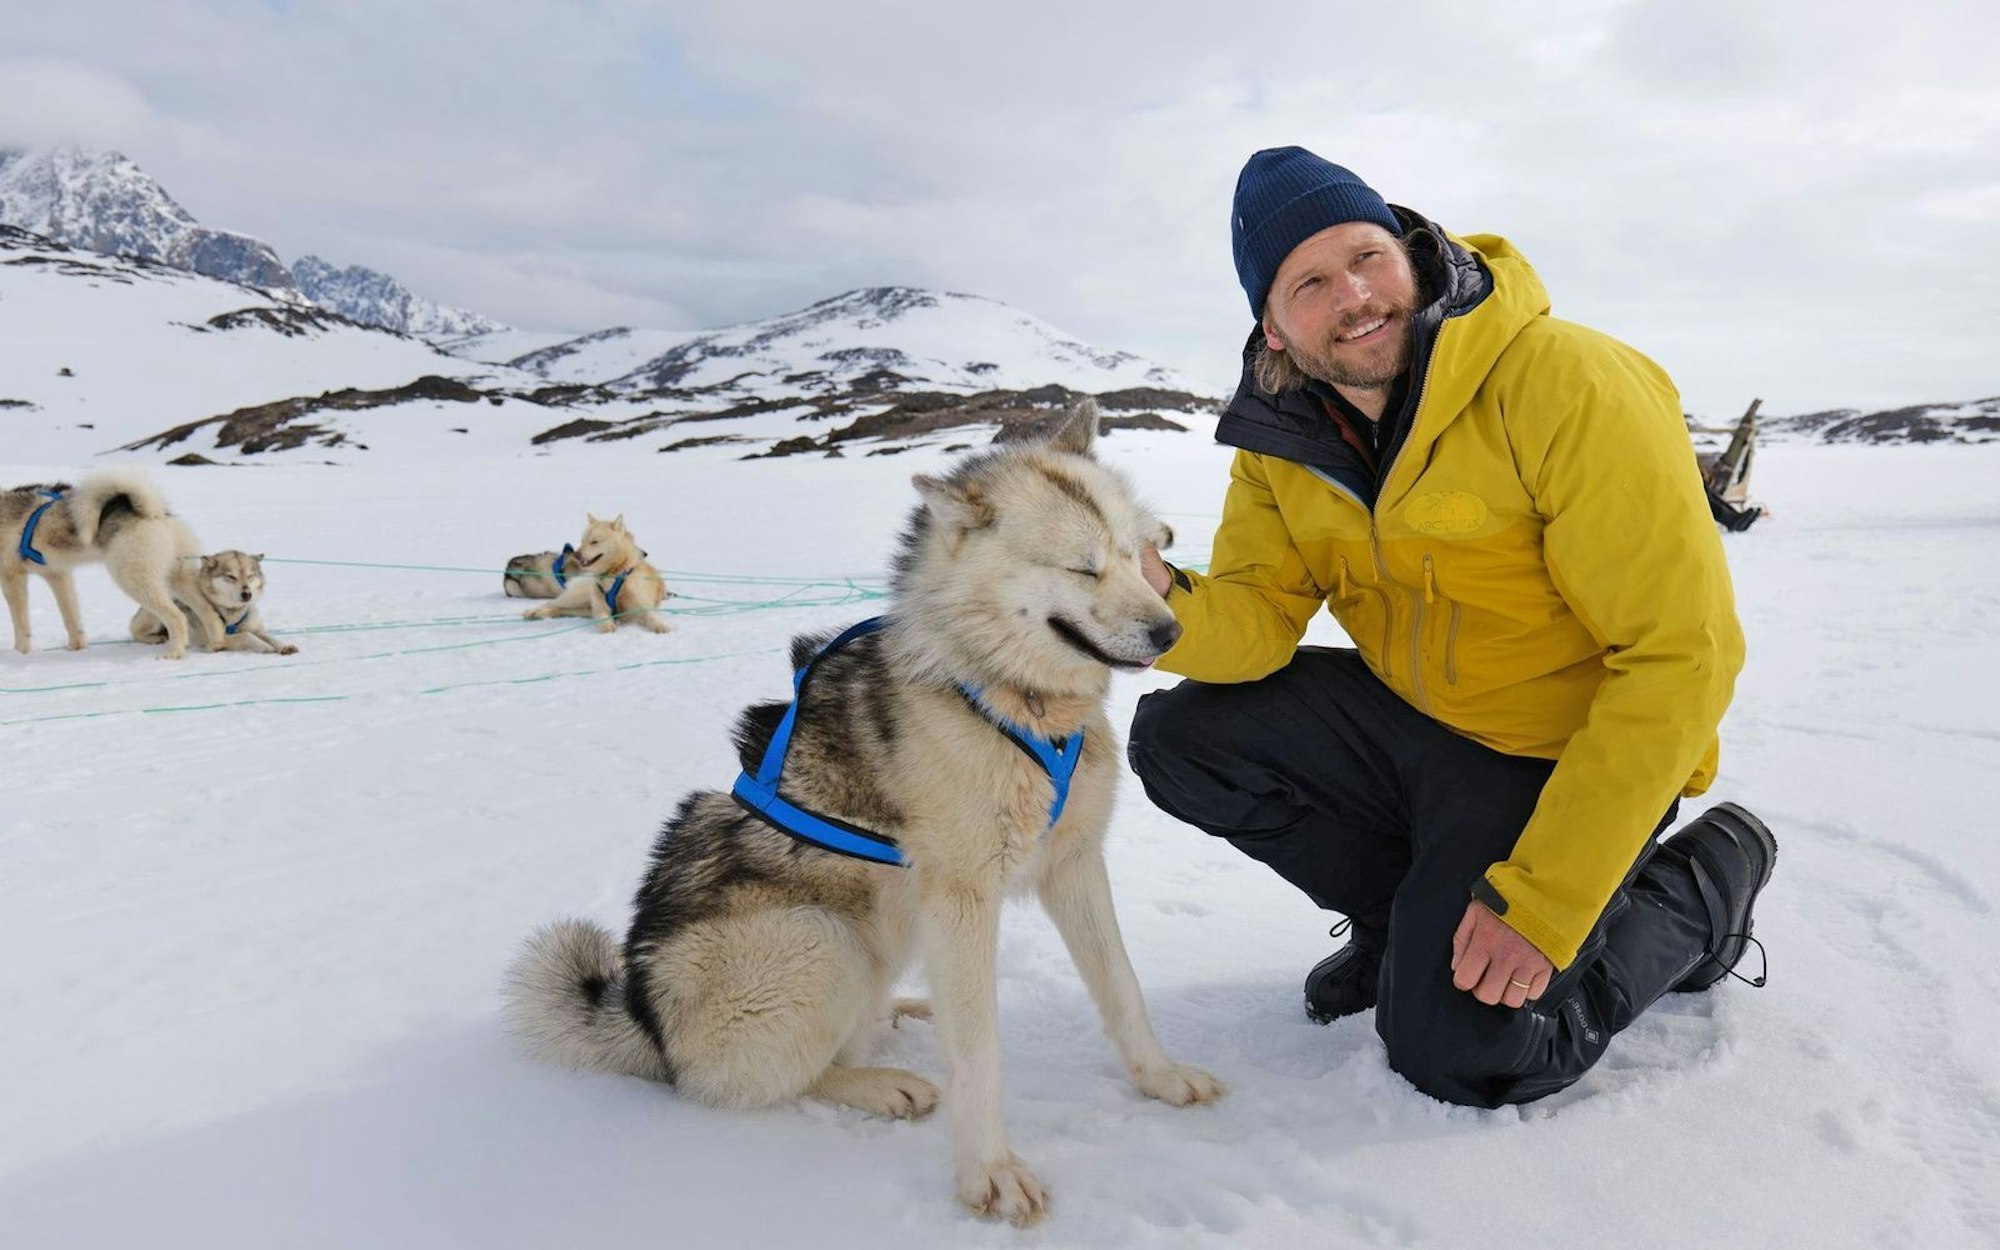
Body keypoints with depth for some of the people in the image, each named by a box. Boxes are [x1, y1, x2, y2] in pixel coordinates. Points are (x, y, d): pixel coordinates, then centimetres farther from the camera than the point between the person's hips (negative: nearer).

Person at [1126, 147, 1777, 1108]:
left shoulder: (1571, 386, -25)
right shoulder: (1280, 437, -5)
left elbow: (1682, 654, -25)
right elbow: (1260, 621, -8)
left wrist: (1540, 899, -26)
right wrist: (1166, 610, -34)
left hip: (1559, 756, -5)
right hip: (1404, 716, 6)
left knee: (1459, 1052, -15)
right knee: (1176, 738, -7)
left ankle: (1706, 881, 11)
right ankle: (1405, 916, 12)